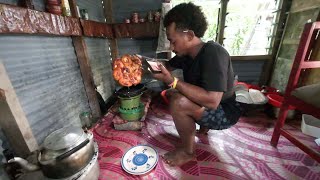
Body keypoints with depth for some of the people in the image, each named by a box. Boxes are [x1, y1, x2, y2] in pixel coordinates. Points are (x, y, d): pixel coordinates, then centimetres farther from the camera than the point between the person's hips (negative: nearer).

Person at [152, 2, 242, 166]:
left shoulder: (213, 53, -28)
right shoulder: (187, 53, -4)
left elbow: (212, 101, -37)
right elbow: (169, 66, 11)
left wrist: (173, 81, -33)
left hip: (225, 112, -8)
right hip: (206, 104, 8)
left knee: (178, 102, -30)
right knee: (170, 94, 9)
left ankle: (188, 152, -3)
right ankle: (203, 126, 17)